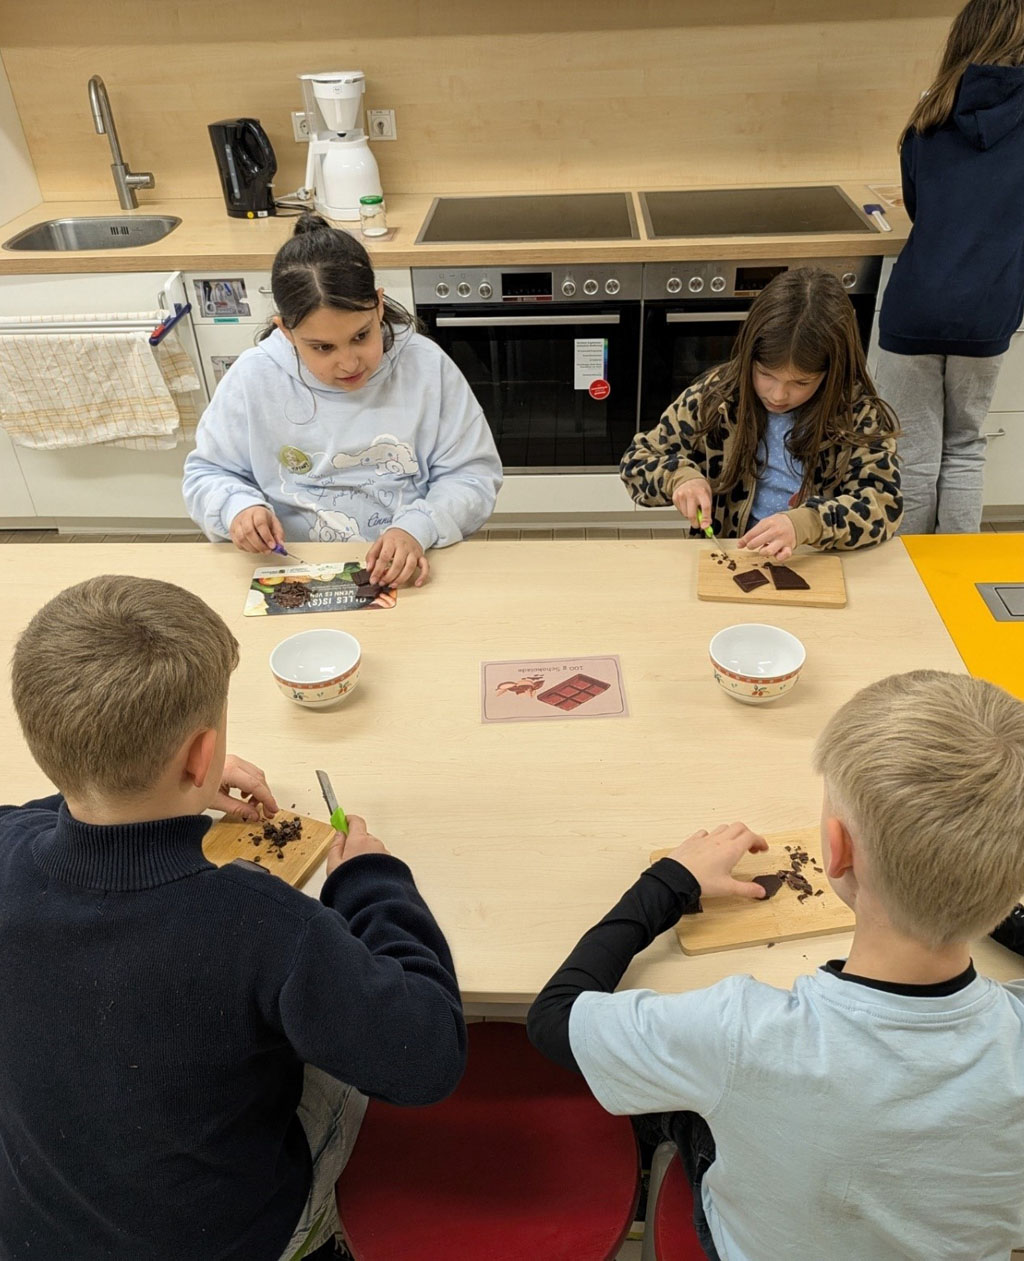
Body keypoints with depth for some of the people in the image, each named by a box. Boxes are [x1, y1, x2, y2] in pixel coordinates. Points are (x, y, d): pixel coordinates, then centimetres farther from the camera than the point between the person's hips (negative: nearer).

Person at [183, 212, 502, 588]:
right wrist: (238, 506, -12)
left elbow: (473, 474, -2)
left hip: (404, 575, -1)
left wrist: (418, 527, -19)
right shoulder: (253, 378, -2)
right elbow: (206, 474, 10)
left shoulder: (427, 366, -5)